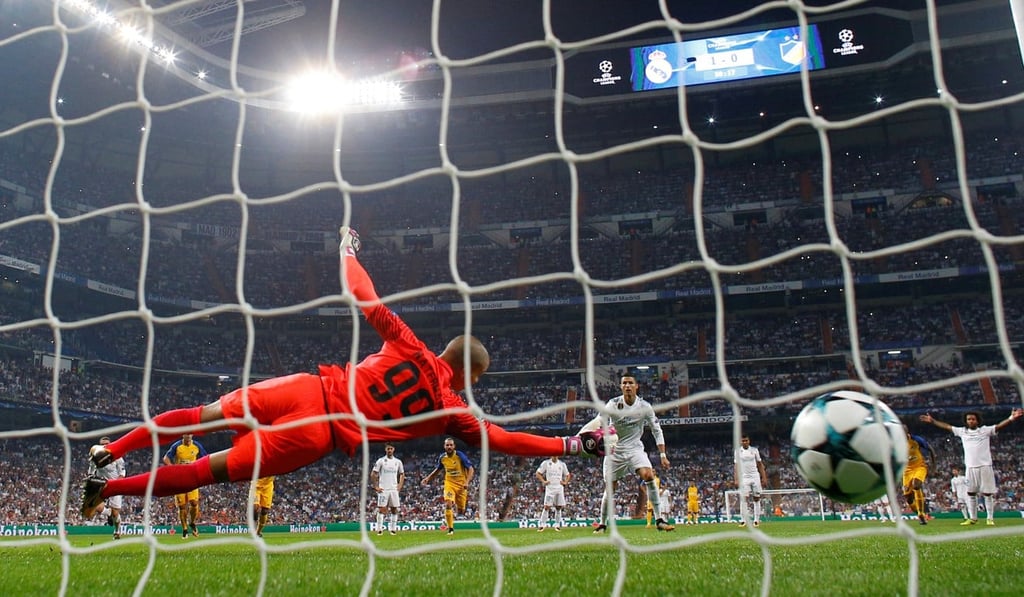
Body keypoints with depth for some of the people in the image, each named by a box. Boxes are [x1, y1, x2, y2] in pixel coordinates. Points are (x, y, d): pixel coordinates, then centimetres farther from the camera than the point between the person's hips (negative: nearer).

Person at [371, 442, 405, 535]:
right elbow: (373, 474, -2)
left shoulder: (398, 462, 7)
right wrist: (376, 487, -7)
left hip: (394, 489, 3)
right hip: (383, 489, -3)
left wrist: (400, 486, 7)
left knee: (394, 510, 3)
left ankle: (393, 529, 10)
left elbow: (402, 474, 19)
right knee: (381, 509, -5)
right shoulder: (380, 461, -3)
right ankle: (379, 529, -1)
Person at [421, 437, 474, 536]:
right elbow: (438, 469, 18)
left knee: (461, 511, 2)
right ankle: (450, 529, -11)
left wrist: (467, 482, -25)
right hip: (449, 484, 2)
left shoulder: (460, 455, -14)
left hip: (461, 485, -2)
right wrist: (427, 478, 11)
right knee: (448, 504, -21)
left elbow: (471, 469, -12)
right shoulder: (442, 457, -2)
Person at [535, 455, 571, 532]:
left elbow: (568, 475, 20)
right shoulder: (546, 463, 0)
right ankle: (542, 525, -4)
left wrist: (565, 482, 3)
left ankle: (557, 525, 13)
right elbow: (537, 473, 3)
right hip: (550, 488, -3)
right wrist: (543, 481, -7)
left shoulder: (562, 464, 9)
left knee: (558, 507, 4)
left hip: (559, 488, 3)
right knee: (547, 506, -9)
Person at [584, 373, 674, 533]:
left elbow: (657, 431, -1)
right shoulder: (613, 404, -14)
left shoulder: (645, 406, -9)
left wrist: (663, 455, -6)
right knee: (610, 488, 2)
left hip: (635, 448, 1)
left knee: (649, 475, -22)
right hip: (614, 449, 0)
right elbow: (599, 421, -25)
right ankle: (602, 524, 21)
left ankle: (659, 520, -15)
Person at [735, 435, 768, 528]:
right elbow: (736, 467, 4)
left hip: (755, 477, 1)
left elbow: (760, 464, 8)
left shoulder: (754, 450, 5)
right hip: (744, 477, -1)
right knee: (743, 499, -9)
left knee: (756, 498, 1)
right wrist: (736, 480, -4)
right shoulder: (738, 451, 3)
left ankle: (756, 520, 7)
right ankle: (743, 520, -7)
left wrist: (764, 478, 2)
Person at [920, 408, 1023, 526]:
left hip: (985, 466, -3)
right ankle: (972, 518, 15)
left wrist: (1011, 418, -27)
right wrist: (932, 420, 15)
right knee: (971, 493, 6)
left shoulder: (986, 430, 1)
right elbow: (946, 426, 16)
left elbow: (999, 425, -12)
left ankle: (990, 518, 8)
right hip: (970, 467, 3)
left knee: (988, 493, 0)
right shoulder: (962, 431, 10)